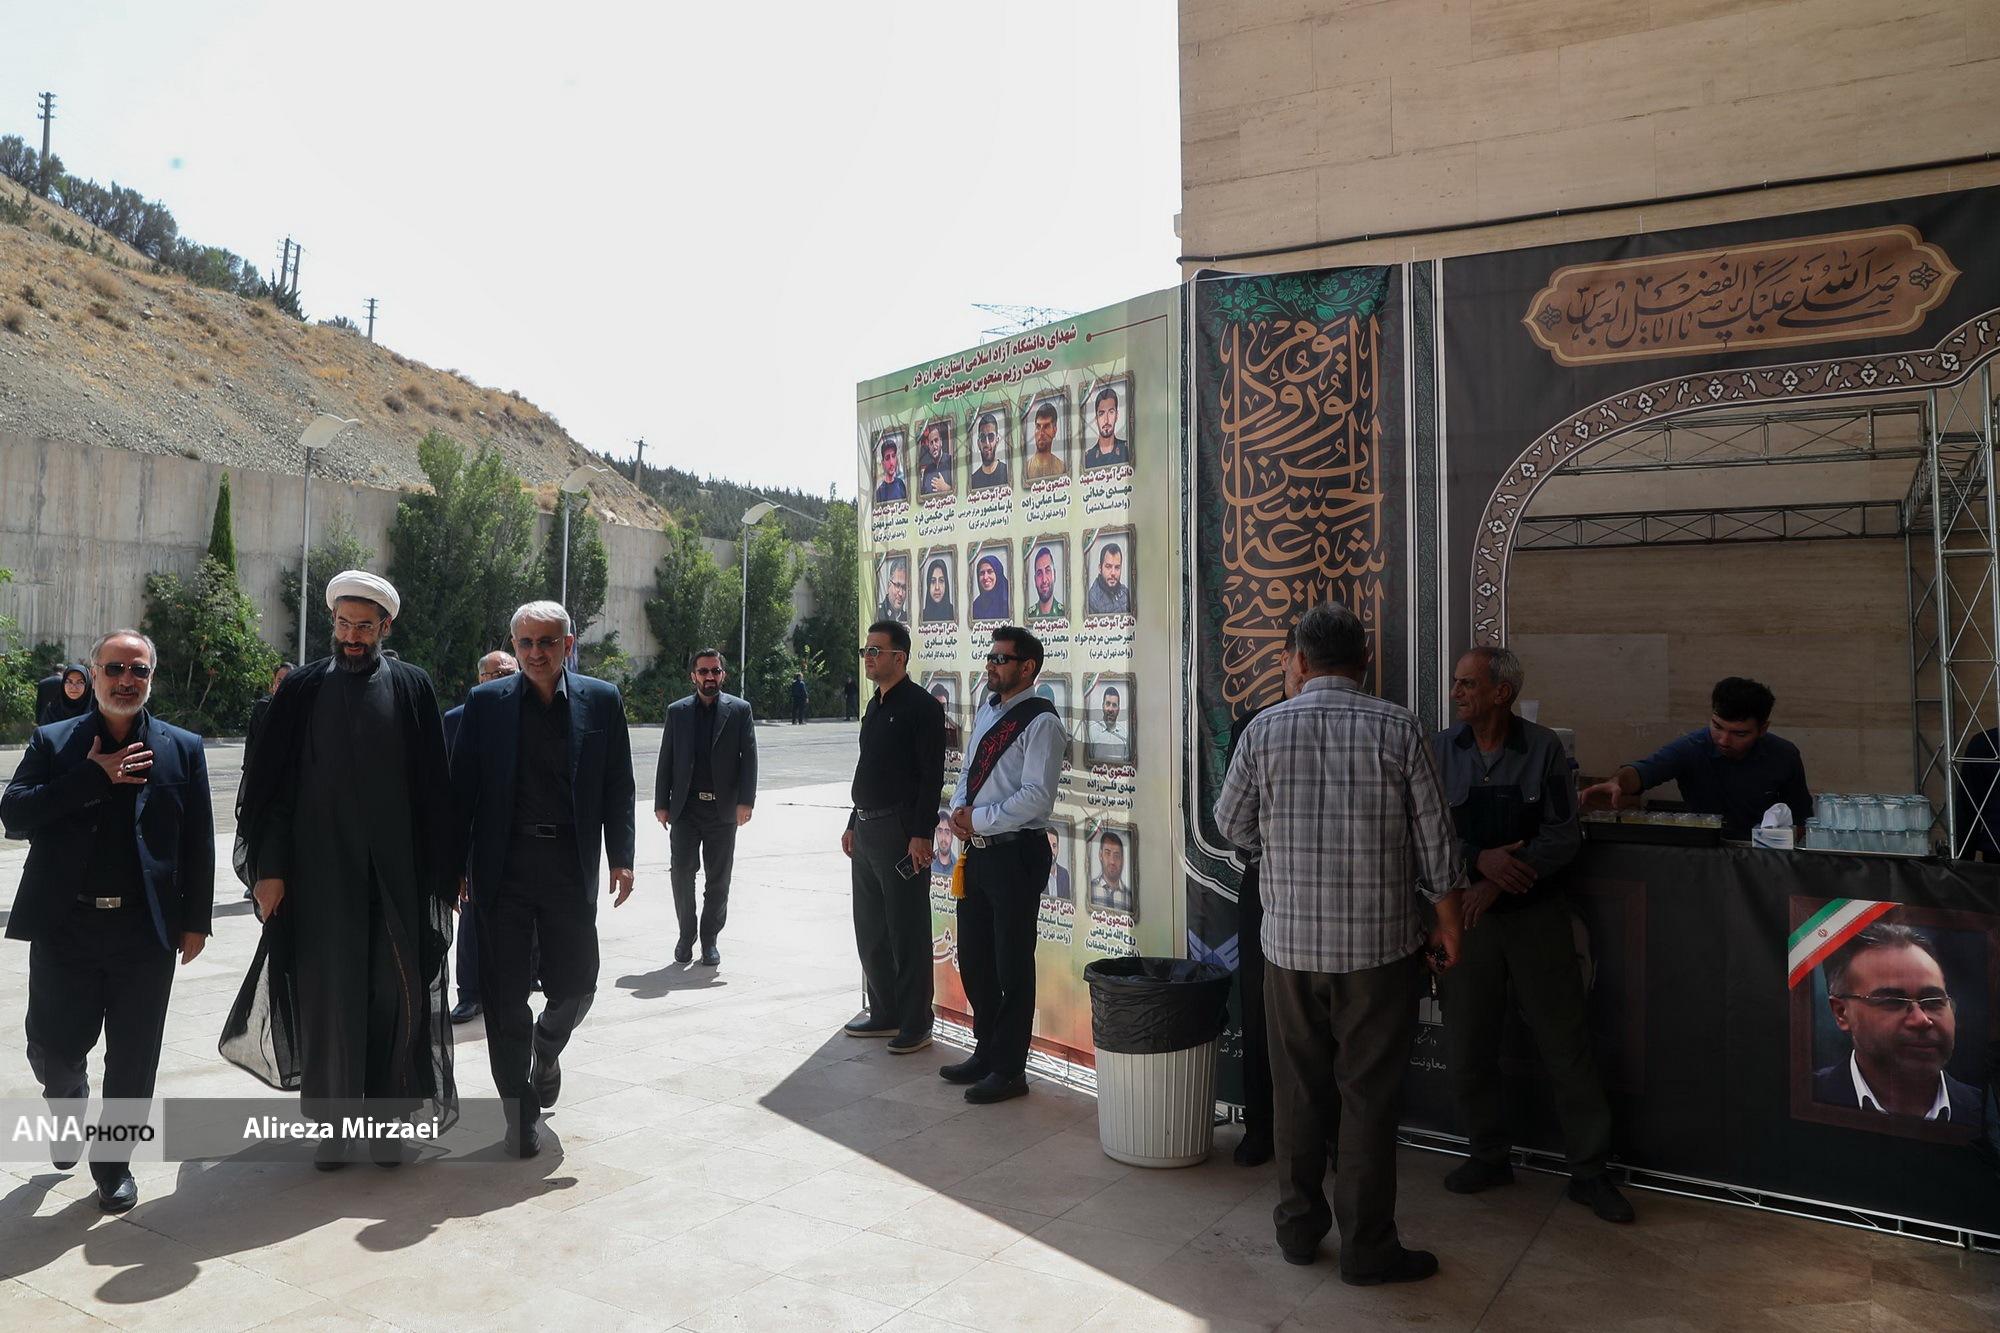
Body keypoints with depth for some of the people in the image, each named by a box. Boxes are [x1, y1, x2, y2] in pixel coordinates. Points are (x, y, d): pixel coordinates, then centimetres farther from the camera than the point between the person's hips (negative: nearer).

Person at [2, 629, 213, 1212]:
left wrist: (195, 920, 1)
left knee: (132, 1064, 6)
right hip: (66, 926, 0)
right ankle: (68, 1100, 42)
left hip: (146, 929, 0)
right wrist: (94, 777, -15)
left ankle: (113, 1164, 26)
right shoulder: (52, 742, 6)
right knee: (54, 1049, 8)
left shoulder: (182, 748, 5)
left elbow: (199, 842, 4)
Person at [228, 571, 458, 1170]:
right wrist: (268, 866, -4)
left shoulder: (412, 688, 3)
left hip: (395, 870, 0)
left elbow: (434, 784, 2)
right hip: (320, 870, 0)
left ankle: (389, 1115, 19)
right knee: (326, 992, 5)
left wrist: (444, 868, -1)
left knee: (397, 991, 5)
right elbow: (272, 781, 3)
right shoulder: (303, 689, 4)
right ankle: (331, 1120, 19)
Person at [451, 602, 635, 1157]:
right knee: (506, 995, 4)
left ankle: (546, 1049, 40)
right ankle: (520, 1108, 20)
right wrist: (455, 863, -1)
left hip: (570, 867, 1)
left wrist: (620, 857, -2)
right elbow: (462, 788, 3)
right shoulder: (485, 701, 2)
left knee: (575, 986, 6)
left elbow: (618, 786, 5)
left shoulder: (601, 700, 3)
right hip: (503, 866, 0)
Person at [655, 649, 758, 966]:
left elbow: (749, 758, -1)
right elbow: (666, 760, 7)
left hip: (723, 809, -1)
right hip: (685, 808, 1)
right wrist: (661, 803, 2)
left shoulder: (740, 710, 3)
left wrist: (745, 801, -9)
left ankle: (709, 940, 18)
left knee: (718, 879, 5)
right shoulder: (677, 711, 7)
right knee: (682, 874, 1)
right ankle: (686, 936, 19)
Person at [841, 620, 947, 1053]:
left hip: (901, 832, -9)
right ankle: (884, 1013, 27)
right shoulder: (876, 706, 16)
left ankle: (915, 1025, 9)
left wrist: (922, 834, -21)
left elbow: (932, 775, -16)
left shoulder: (921, 706, -11)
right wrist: (853, 823, 19)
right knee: (870, 931, 15)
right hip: (867, 830, 9)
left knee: (907, 933, -1)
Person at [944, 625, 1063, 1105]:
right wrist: (958, 809, -2)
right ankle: (986, 1052, 33)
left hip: (1015, 853, -8)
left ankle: (1009, 1070, 16)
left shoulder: (1040, 721, -14)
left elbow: (1037, 797, -21)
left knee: (1011, 966, 3)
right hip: (977, 849, 9)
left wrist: (978, 819, -16)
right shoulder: (986, 711, 13)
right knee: (973, 959, 17)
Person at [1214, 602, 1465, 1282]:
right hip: (1380, 945, -1)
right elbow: (1436, 840, -3)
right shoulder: (1398, 728, -8)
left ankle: (1299, 1227, 28)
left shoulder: (1264, 728, -4)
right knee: (1368, 1094, 8)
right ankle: (1366, 1246, 18)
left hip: (1290, 942, 2)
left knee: (1297, 1089, 15)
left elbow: (1232, 826, 6)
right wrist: (1447, 922, 9)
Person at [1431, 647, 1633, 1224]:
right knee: (1467, 1047, 8)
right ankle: (1490, 1156, 28)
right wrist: (1480, 860, -18)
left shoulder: (1544, 748, -4)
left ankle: (1589, 1171, 19)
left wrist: (1497, 885, -15)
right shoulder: (1439, 750, 1)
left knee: (1566, 1045, 4)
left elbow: (1564, 835, -7)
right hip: (1465, 914, 2)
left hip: (1535, 913, -2)